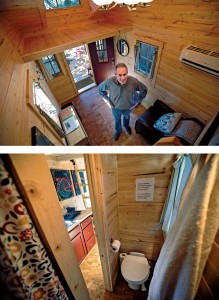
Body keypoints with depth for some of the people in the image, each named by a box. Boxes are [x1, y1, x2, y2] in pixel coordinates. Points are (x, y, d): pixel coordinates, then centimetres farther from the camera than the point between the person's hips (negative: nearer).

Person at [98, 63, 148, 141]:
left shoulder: (134, 81, -32)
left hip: (128, 107, 1)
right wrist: (108, 100, -10)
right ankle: (118, 131, 61)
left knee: (127, 117, 33)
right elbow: (100, 89, -11)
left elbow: (144, 90, -13)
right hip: (115, 108, 0)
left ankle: (126, 125, 69)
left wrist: (137, 102, -11)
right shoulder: (109, 81, -32)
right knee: (117, 120, 28)